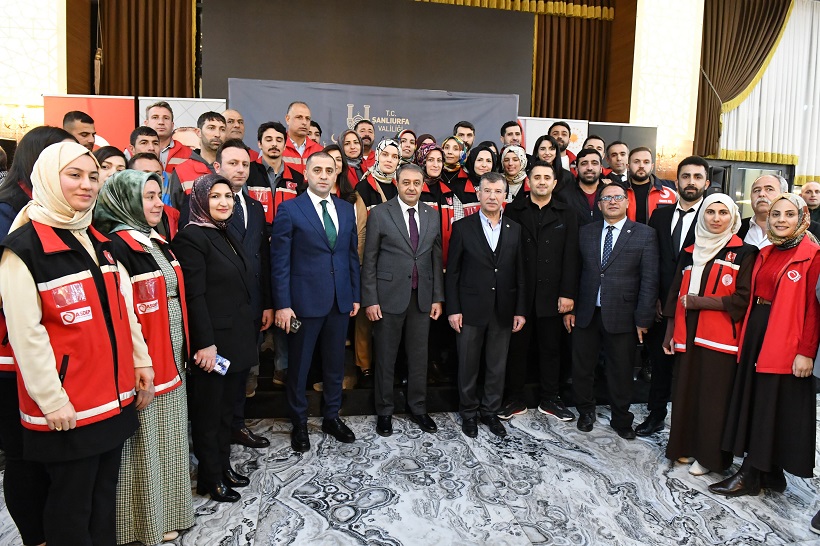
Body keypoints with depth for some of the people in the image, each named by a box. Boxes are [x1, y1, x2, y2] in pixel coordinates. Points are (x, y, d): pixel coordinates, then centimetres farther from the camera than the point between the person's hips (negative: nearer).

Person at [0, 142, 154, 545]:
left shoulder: (98, 241, 12)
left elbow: (123, 310, 15)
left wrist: (141, 362, 11)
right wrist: (51, 399, -16)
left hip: (114, 395, 7)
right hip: (66, 405, -7)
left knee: (105, 497, 19)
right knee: (70, 505, 8)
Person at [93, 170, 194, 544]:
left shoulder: (157, 243, 11)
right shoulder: (117, 247, -16)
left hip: (171, 356, 8)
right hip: (143, 362, -8)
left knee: (167, 439, 16)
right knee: (144, 442, 5)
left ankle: (166, 510, 31)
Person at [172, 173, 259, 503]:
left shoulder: (226, 235, 14)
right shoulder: (192, 237, -13)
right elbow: (194, 296, -18)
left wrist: (249, 333, 16)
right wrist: (205, 343, -21)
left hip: (238, 339, 8)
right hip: (213, 341, -8)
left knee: (227, 408, 18)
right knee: (208, 411, 7)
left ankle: (224, 465, 32)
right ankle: (210, 478, 22)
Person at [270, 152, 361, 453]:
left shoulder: (346, 209, 8)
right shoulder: (289, 209, -6)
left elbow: (353, 255, 12)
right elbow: (280, 261, -8)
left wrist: (355, 295, 9)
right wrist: (282, 304, -13)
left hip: (340, 302, 4)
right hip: (304, 301, -4)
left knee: (335, 363, 15)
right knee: (299, 366, 10)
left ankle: (332, 417, 33)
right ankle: (299, 424, 27)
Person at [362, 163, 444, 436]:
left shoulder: (432, 215, 7)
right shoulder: (379, 214, -4)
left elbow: (436, 258, 9)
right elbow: (369, 260, -5)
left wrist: (438, 297, 6)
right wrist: (370, 300, -9)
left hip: (422, 297, 3)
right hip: (389, 296, -3)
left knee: (419, 356, 12)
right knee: (385, 358, 8)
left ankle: (418, 408, 28)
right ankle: (384, 411, 23)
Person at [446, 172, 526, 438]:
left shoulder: (515, 229, 5)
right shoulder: (463, 227, -2)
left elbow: (519, 273, 6)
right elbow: (452, 272, -3)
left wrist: (520, 310, 2)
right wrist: (453, 309, -8)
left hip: (503, 311, 2)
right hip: (471, 309, -2)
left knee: (497, 366, 12)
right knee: (468, 366, 9)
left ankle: (490, 411, 30)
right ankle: (469, 413, 27)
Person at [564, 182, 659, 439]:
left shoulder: (645, 234, -1)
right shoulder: (585, 232, 8)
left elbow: (649, 280, -4)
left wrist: (643, 319, -9)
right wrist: (569, 307, 2)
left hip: (621, 316, -2)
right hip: (585, 313, 3)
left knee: (620, 372, 9)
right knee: (582, 368, 11)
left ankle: (621, 419, 30)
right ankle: (586, 412, 33)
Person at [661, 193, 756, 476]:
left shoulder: (744, 253, -2)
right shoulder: (690, 252, 13)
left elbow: (743, 299, -10)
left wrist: (700, 302, -13)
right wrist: (670, 332, 12)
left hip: (720, 338, -4)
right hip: (688, 335, 5)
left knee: (713, 397, 0)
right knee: (686, 392, 9)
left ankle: (709, 455, 14)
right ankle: (686, 446, 24)